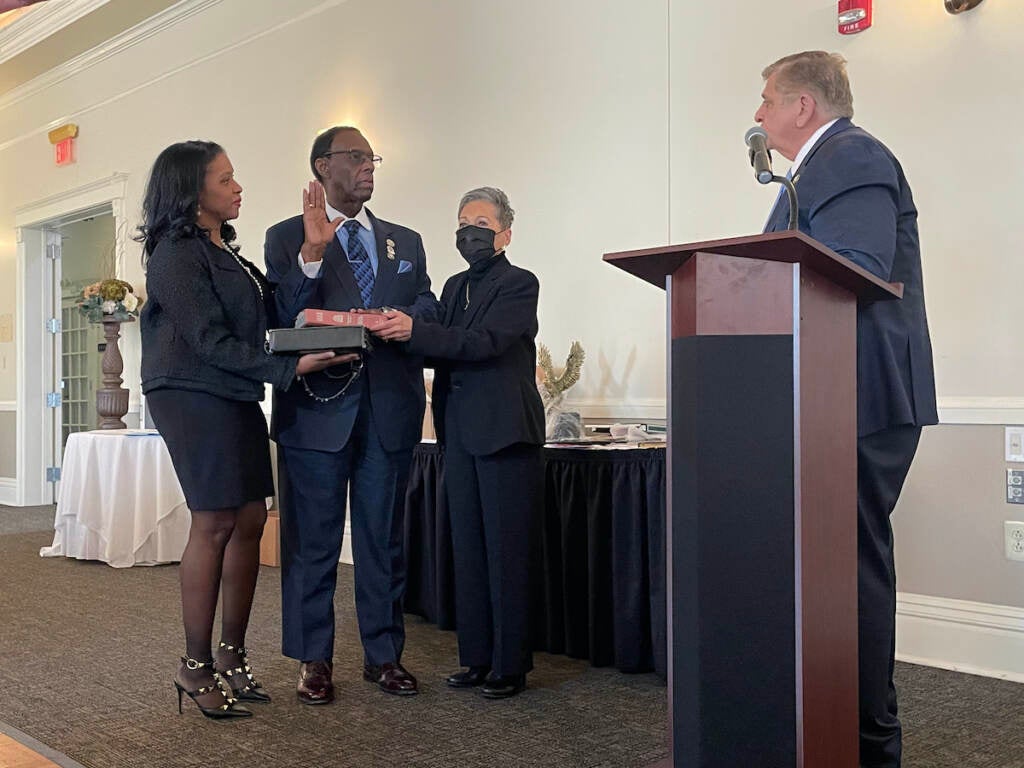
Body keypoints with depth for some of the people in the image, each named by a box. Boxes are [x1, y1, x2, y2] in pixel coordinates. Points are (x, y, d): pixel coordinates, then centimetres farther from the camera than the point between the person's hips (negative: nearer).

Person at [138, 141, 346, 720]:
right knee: (216, 524, -7)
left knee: (251, 521, 5)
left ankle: (232, 656, 15)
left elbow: (266, 315, 13)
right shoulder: (176, 253, -9)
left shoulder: (223, 249, 17)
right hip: (195, 396, -8)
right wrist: (288, 368, -18)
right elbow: (210, 340, -15)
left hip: (236, 397, 8)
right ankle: (197, 667, 5)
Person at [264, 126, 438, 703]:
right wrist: (312, 253, -19)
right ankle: (314, 660, 15)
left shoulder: (406, 242, 17)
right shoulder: (287, 238, 5)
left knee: (385, 541, 9)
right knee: (313, 542, 4)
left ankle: (384, 654, 20)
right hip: (317, 409, -3)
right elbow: (284, 321, -7)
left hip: (391, 412, 3)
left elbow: (429, 313, 10)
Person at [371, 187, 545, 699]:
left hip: (504, 432, -7)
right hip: (460, 433, 7)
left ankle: (511, 665, 7)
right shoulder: (455, 287, 18)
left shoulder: (519, 284, -4)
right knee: (468, 550, 10)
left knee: (505, 552, -3)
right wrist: (398, 331, -7)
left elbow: (486, 342, -18)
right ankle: (476, 658, 19)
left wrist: (414, 331, -25)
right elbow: (442, 350, 11)